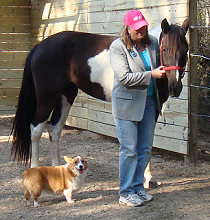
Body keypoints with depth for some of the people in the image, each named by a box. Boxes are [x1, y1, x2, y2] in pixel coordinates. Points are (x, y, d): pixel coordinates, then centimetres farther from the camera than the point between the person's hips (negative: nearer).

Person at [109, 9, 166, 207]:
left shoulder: (152, 43, 6)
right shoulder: (118, 47, -11)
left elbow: (158, 67, 22)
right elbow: (124, 77, -19)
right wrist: (151, 75, -21)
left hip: (149, 102, 6)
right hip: (127, 103, -6)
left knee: (145, 149, 11)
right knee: (129, 150, -1)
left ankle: (137, 187, 25)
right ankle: (126, 193, 10)